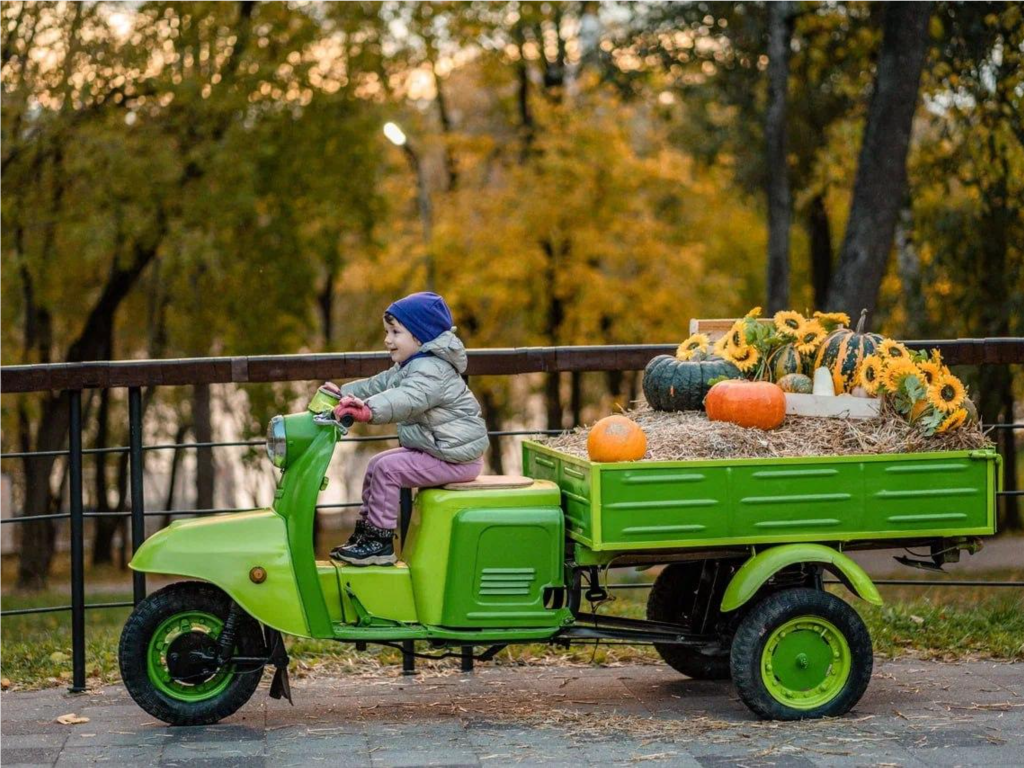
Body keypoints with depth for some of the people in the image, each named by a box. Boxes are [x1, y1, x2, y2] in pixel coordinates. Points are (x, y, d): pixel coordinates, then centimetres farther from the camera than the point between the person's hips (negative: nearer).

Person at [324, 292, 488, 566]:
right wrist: (344, 393, 13)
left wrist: (370, 411, -53)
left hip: (455, 458, -11)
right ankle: (365, 530, 17)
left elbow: (409, 399, -39)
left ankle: (379, 543, -11)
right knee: (376, 464, 11)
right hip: (432, 450, 11)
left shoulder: (432, 370, -22)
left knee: (387, 469, -18)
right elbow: (381, 384, 22)